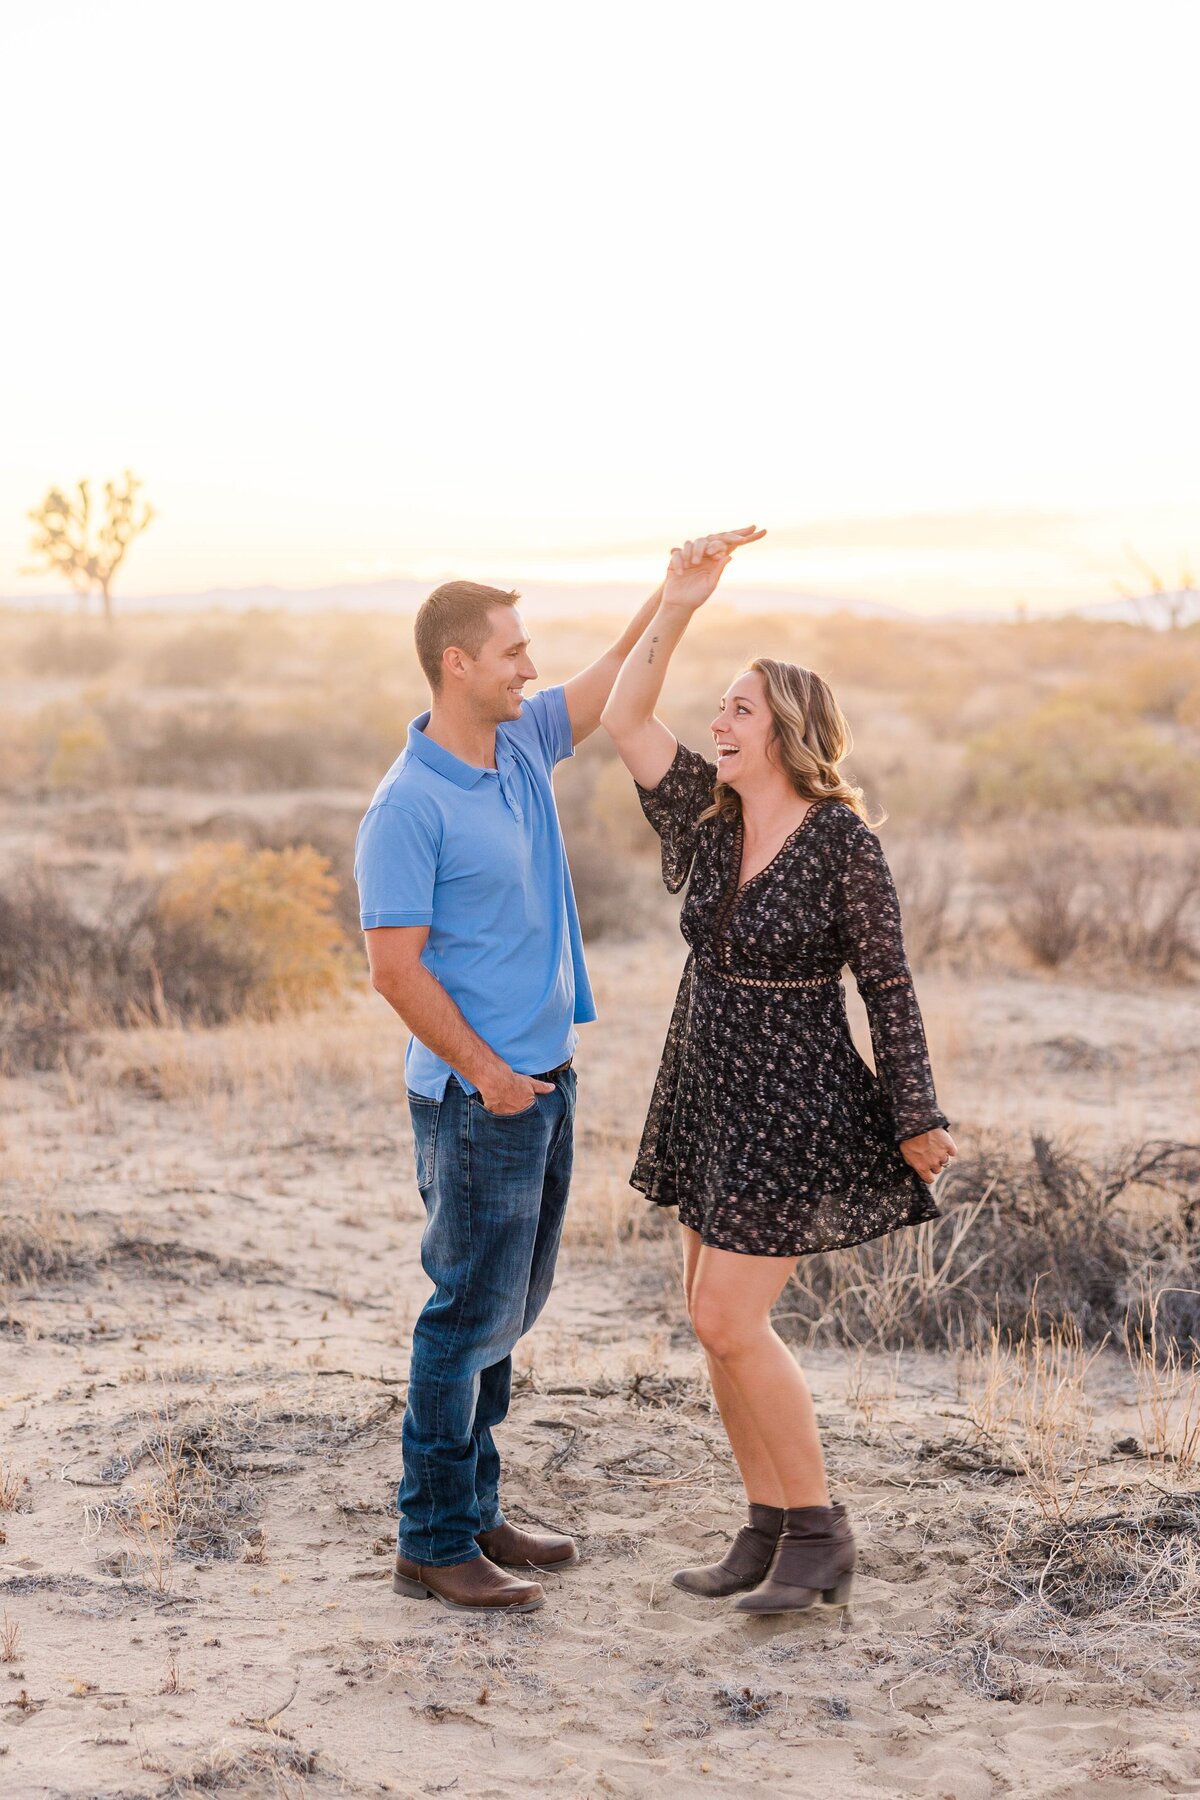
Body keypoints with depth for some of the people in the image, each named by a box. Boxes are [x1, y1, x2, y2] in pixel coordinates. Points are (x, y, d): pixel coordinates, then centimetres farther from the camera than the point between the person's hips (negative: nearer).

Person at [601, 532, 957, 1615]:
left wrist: (917, 1120, -10)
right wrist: (679, 603, -5)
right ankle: (771, 1529, 21)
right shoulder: (712, 822, 5)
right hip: (710, 1098, 8)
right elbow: (624, 721, 2)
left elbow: (888, 984, -11)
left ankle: (821, 1535, 5)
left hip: (795, 1109, -7)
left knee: (728, 1318, -10)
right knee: (716, 1318, 10)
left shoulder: (842, 840, -13)